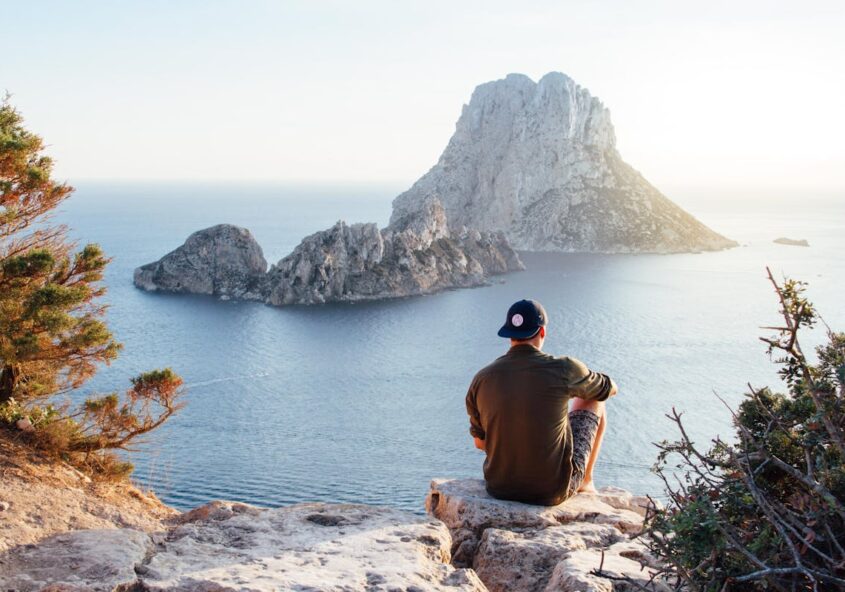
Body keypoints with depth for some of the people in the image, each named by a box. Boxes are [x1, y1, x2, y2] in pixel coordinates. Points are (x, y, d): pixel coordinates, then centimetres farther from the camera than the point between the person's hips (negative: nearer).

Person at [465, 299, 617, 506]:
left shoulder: (481, 379, -7)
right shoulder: (563, 369, -15)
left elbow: (480, 442, 6)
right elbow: (610, 388, 7)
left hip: (499, 488, 3)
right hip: (554, 490, -3)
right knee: (594, 402, 18)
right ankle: (585, 481, 36)